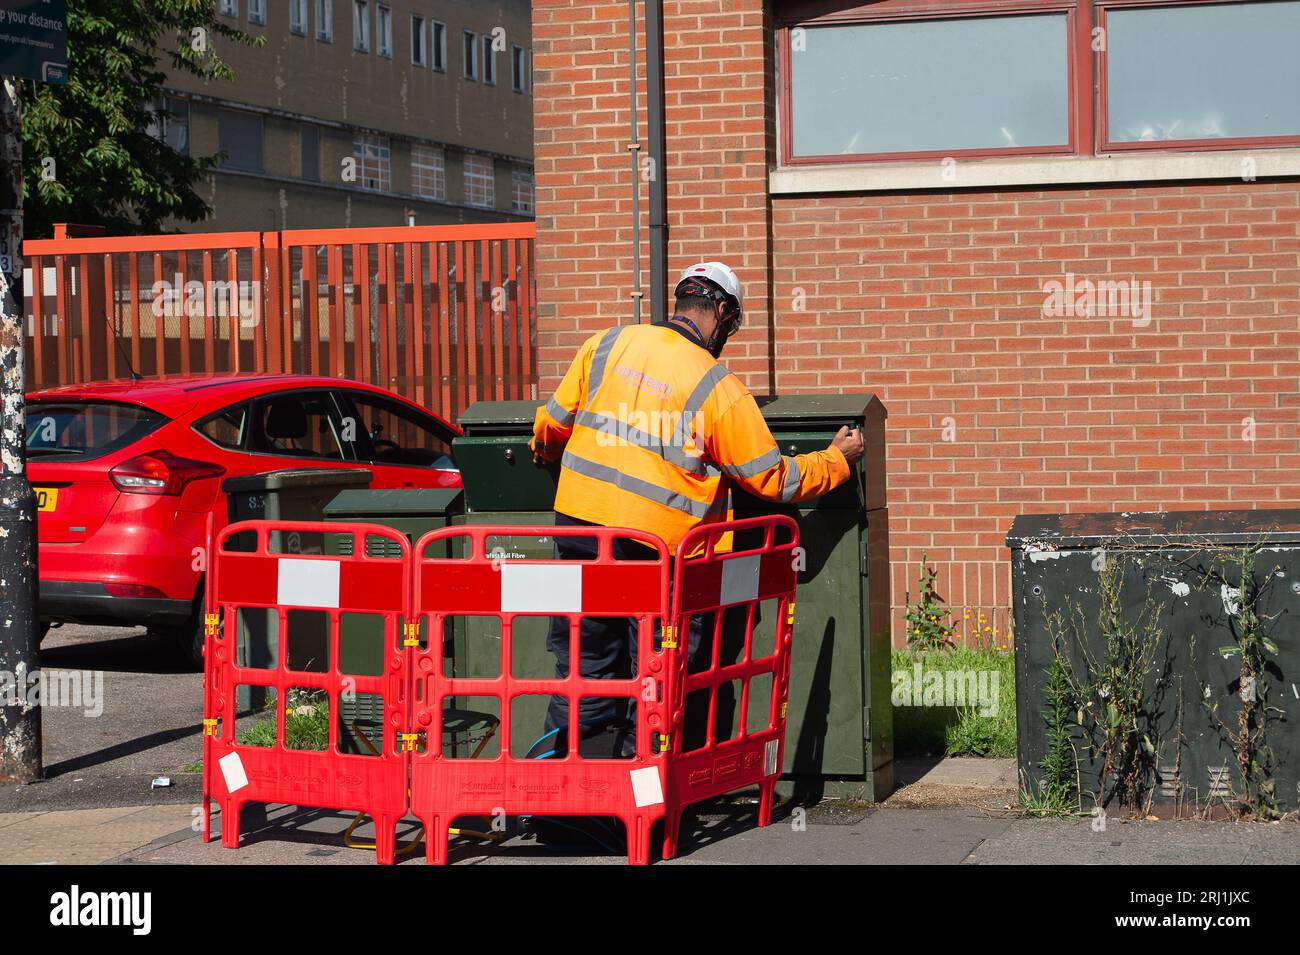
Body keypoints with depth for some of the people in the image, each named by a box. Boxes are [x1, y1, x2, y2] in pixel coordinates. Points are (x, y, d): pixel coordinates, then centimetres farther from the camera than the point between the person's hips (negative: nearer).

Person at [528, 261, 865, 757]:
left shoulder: (607, 344, 4)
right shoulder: (718, 388, -6)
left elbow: (553, 424, 12)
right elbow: (774, 480, 0)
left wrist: (546, 448, 36)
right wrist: (836, 460, 17)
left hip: (580, 528, 4)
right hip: (659, 549, -4)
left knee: (583, 673, 15)